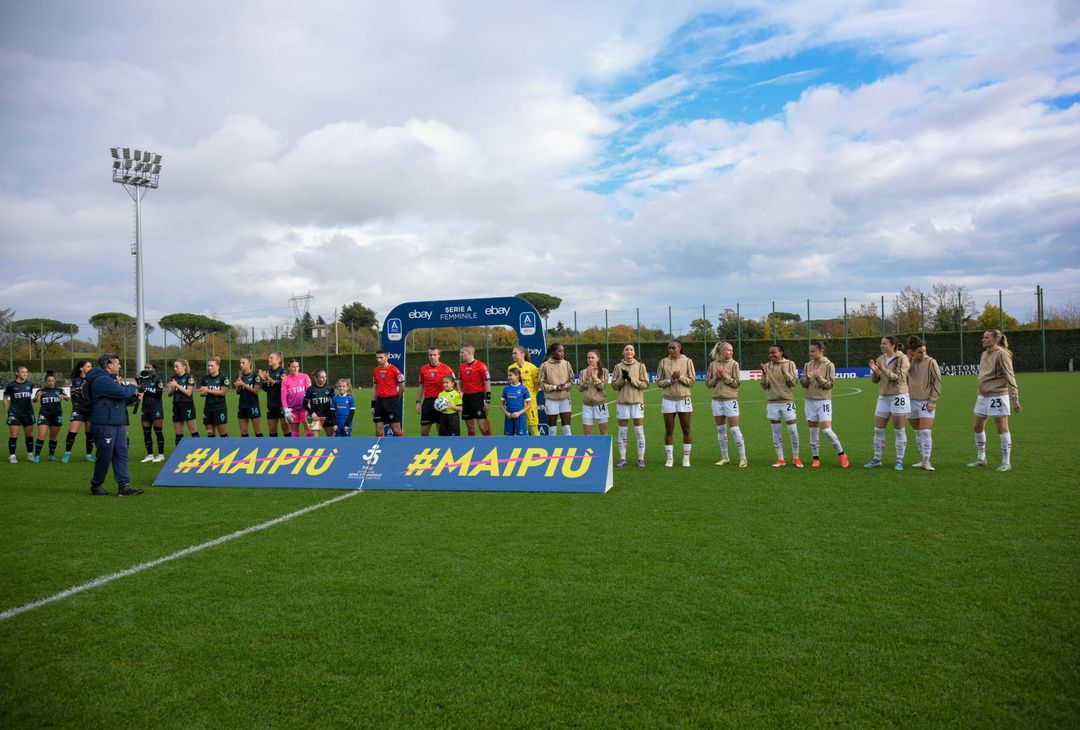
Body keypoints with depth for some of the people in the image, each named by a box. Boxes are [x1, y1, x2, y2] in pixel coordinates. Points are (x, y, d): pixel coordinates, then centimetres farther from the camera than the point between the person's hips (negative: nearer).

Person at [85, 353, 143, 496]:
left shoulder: (110, 379, 19)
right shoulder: (102, 380, -16)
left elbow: (120, 400, 23)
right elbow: (123, 392, -24)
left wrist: (134, 397, 7)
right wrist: (132, 388, -3)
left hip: (117, 425, 10)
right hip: (104, 425, -10)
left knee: (121, 454, 4)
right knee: (105, 457, 0)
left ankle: (124, 486, 3)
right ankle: (96, 485, 17)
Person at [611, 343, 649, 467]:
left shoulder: (640, 366, 2)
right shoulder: (618, 367, 6)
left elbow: (645, 384, -4)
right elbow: (614, 385, 4)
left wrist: (631, 379, -14)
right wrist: (622, 378, -13)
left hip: (637, 402, -1)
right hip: (622, 402, 2)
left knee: (639, 431, 0)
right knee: (622, 431, 6)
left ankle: (641, 458, 8)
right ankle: (622, 458, 13)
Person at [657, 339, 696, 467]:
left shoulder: (687, 361, 2)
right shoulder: (664, 362, 5)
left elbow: (692, 381, 0)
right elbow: (659, 381, 3)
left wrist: (680, 377, -15)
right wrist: (670, 379, -12)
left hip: (684, 399, -1)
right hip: (668, 399, 1)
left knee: (686, 429, 4)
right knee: (669, 430, 4)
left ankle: (686, 458, 13)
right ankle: (669, 458, 12)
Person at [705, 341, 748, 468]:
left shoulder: (734, 364, -1)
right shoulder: (713, 365, 6)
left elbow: (736, 383, -5)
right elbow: (708, 383, 8)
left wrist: (725, 376, -14)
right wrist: (716, 378, -8)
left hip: (730, 399, -3)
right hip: (717, 400, 3)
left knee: (735, 429, -5)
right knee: (721, 430, 9)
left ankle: (743, 458, 3)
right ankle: (724, 458, 19)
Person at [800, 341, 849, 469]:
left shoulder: (829, 365, -4)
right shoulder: (808, 365, 8)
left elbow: (830, 384, -7)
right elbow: (802, 383, 5)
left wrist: (820, 379, -25)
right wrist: (806, 379, -15)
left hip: (823, 401, -4)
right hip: (809, 401, 4)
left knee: (826, 429, -11)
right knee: (813, 431, 7)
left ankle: (841, 455, 6)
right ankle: (816, 458, 16)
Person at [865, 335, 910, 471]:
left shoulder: (902, 358, -9)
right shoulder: (881, 359, 8)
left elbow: (899, 378, -17)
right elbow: (875, 380, 9)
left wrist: (883, 369, -24)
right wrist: (874, 371, -11)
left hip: (898, 397, -6)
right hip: (883, 397, 6)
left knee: (899, 430, 1)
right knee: (878, 430, 6)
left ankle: (899, 461, 9)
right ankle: (877, 459, 15)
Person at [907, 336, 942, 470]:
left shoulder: (931, 362, -6)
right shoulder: (910, 363, 6)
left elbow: (937, 383, -5)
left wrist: (933, 401, -10)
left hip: (926, 402, -4)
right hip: (912, 401, 4)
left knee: (926, 432, -9)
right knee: (918, 433, 9)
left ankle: (926, 461, -2)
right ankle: (922, 460, 18)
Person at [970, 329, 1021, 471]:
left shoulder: (1002, 354, -11)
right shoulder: (984, 354, 12)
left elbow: (1010, 377, -15)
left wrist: (1015, 399, -19)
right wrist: (979, 394, 21)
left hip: (998, 396, -8)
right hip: (983, 396, 8)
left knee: (1002, 429, -2)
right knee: (978, 427, 11)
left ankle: (1006, 463, 6)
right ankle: (981, 459, 24)